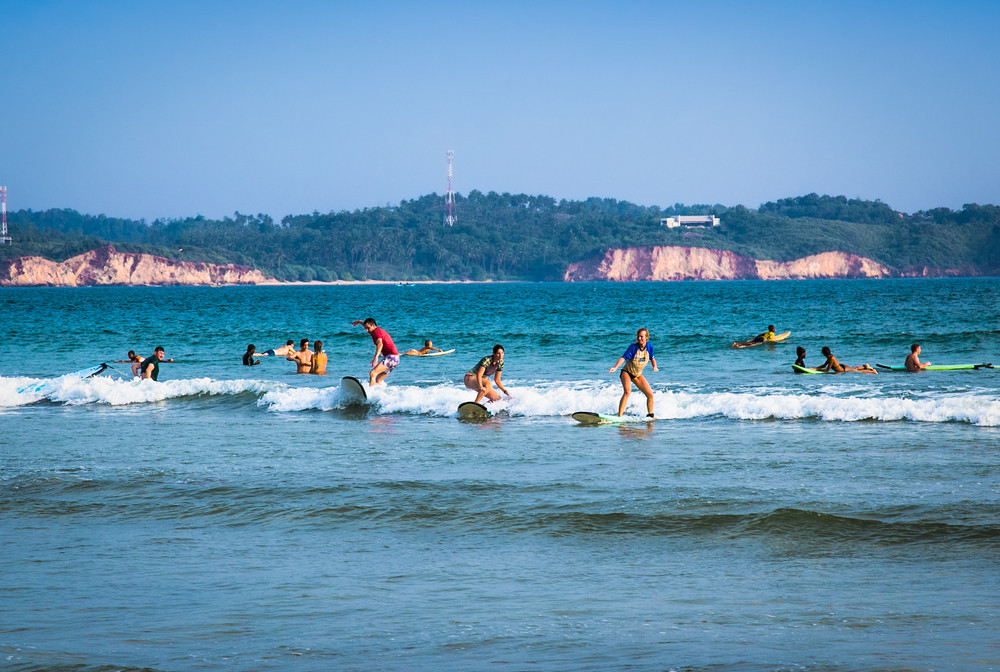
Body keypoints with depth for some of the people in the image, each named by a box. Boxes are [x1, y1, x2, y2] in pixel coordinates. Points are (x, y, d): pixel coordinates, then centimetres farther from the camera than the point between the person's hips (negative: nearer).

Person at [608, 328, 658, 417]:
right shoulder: (633, 347, -20)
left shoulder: (649, 346, -5)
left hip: (638, 375, 6)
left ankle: (650, 415, 24)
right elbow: (624, 357, -29)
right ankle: (619, 416, -33)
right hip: (627, 372, -5)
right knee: (627, 391, -30)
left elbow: (652, 358, 13)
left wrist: (654, 367, -6)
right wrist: (615, 367, -43)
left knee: (650, 394, 2)